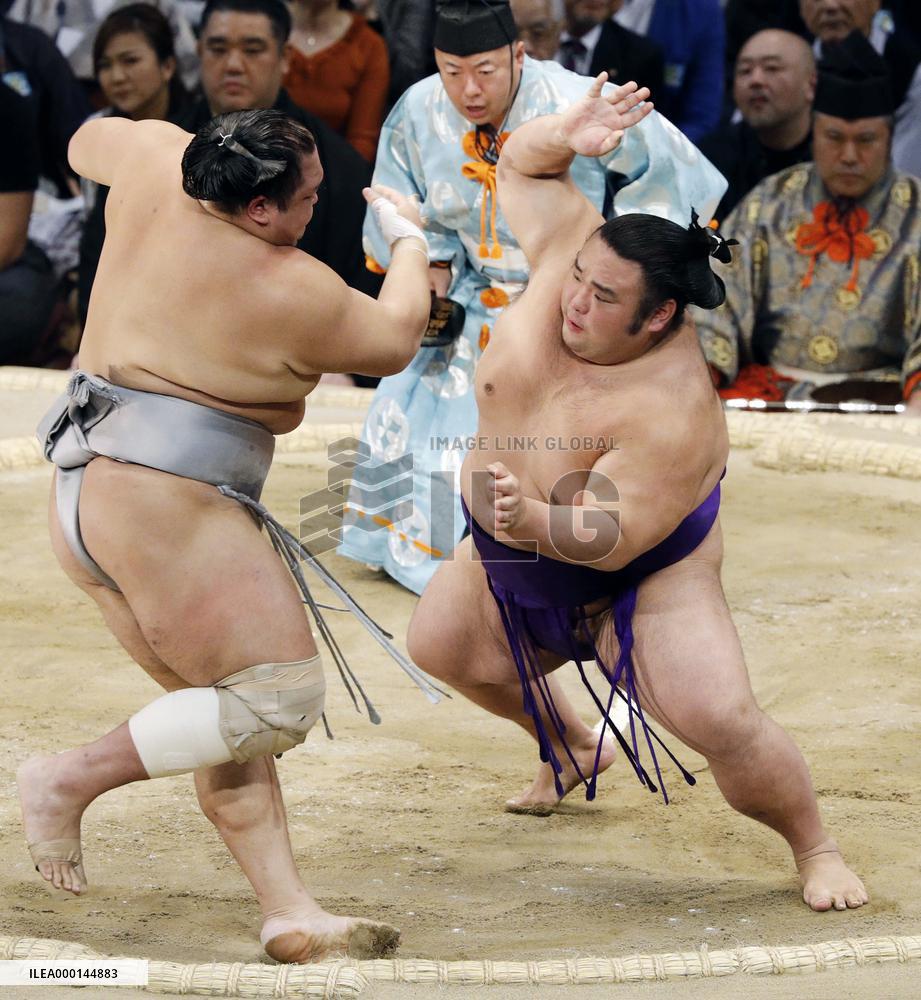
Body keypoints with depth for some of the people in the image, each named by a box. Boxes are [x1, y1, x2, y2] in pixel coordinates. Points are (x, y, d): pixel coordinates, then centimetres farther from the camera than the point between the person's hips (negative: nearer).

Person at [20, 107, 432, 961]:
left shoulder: (155, 165, 4)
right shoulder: (294, 295, -11)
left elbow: (90, 143, 27)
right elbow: (393, 340, 8)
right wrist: (407, 241, 23)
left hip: (84, 494, 10)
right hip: (168, 503, -10)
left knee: (223, 708, 8)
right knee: (280, 698, -10)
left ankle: (288, 913, 3)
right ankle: (71, 779, -6)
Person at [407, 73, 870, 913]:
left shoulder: (672, 409, -37)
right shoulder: (572, 248, -20)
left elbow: (610, 538, -36)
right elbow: (520, 167, -6)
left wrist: (532, 522, -56)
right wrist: (570, 135, -29)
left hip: (642, 576, -8)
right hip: (520, 561, 8)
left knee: (723, 722, -24)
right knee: (439, 647, 24)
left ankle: (816, 851, 1)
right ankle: (575, 750, 48)